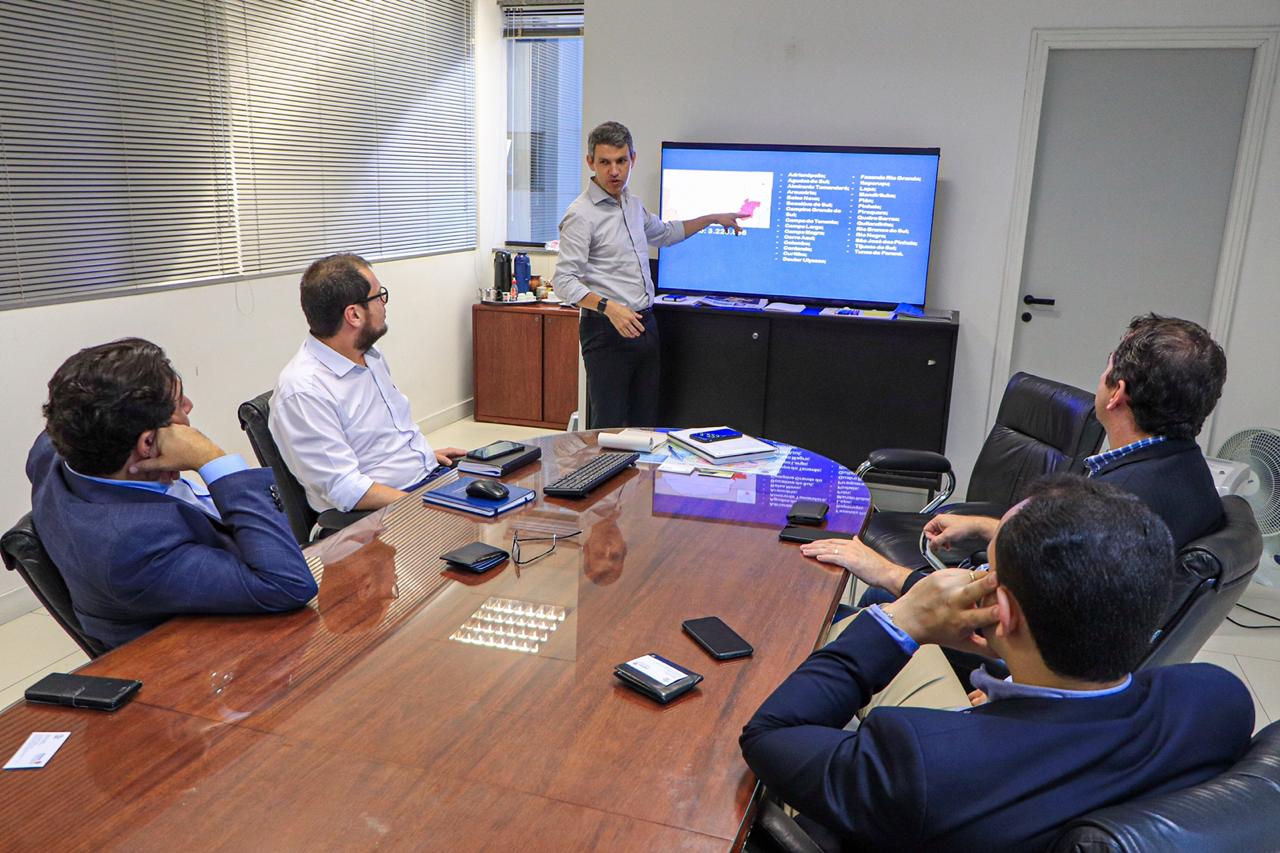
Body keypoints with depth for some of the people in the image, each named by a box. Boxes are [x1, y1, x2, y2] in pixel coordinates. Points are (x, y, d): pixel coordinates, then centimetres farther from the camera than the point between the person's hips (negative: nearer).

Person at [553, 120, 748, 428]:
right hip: (607, 330, -8)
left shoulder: (633, 204, 15)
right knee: (609, 429, -8)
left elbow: (664, 233, 35)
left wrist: (713, 218, 38)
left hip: (644, 324, 8)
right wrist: (609, 307, -30)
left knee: (646, 424, 10)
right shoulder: (580, 214, -12)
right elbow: (564, 281, -17)